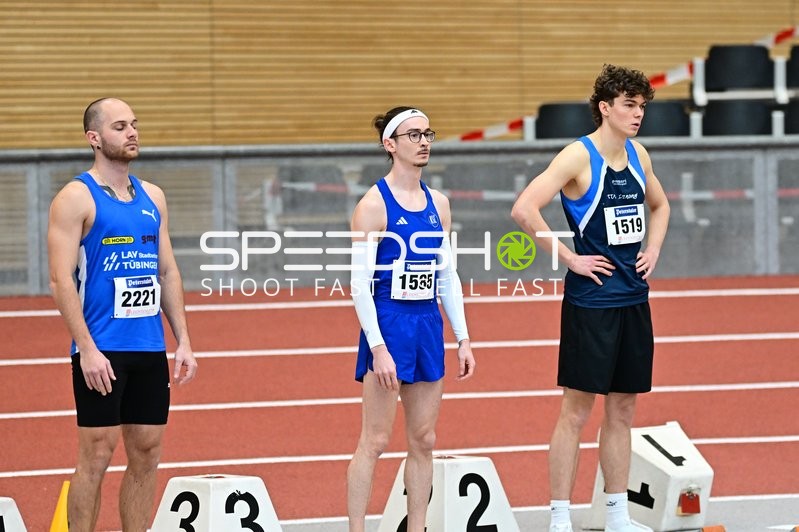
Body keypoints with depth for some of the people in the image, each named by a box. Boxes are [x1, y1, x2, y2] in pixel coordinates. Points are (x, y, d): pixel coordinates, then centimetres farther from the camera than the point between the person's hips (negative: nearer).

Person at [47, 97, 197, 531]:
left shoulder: (152, 197, 13)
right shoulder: (76, 198, -7)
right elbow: (61, 280, -12)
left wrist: (183, 340, 10)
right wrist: (87, 348, -19)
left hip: (150, 349, 6)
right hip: (101, 350, -6)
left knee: (147, 453, 6)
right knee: (97, 453, -5)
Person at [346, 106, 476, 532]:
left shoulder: (438, 203, 9)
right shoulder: (374, 204, -10)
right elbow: (359, 285, -13)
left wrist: (463, 338, 10)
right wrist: (378, 348, -19)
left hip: (428, 327, 6)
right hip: (388, 325, -6)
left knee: (424, 441, 8)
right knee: (375, 441, -4)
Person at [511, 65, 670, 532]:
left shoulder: (638, 155, 9)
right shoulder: (578, 157, -13)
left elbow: (659, 205, 29)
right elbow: (524, 209, -24)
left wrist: (653, 249, 12)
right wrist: (569, 258, -18)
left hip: (634, 299, 7)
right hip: (590, 301, -7)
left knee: (623, 410, 11)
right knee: (577, 411, -3)